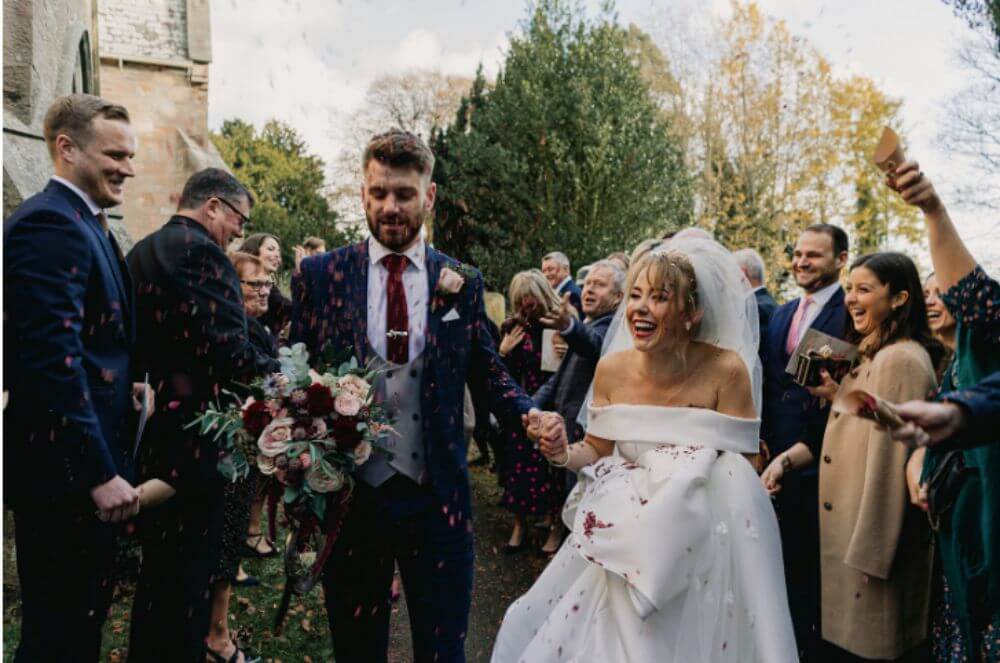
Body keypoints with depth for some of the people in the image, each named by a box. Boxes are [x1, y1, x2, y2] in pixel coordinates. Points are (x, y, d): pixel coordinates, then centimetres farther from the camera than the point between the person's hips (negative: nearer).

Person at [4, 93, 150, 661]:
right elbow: (54, 358, -24)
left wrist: (128, 384, 5)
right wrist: (100, 473, -23)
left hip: (88, 464, 10)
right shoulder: (49, 224, -17)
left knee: (84, 614, 22)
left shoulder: (84, 223, 15)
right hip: (64, 467, -10)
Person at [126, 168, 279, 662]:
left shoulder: (140, 251, 15)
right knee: (190, 566, 2)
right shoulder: (199, 250, -15)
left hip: (148, 426, 10)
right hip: (190, 432, -10)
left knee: (157, 562, 22)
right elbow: (229, 346, -22)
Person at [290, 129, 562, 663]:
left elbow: (486, 370, 6)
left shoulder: (463, 282, 1)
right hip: (348, 494, 1)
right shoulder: (320, 274, -1)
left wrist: (530, 413, -12)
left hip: (437, 498, 0)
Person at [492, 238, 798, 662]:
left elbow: (741, 468, -10)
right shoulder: (612, 369, -7)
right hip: (621, 539, 4)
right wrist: (564, 454, -14)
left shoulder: (726, 370, -17)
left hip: (701, 545, -3)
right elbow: (598, 450, 4)